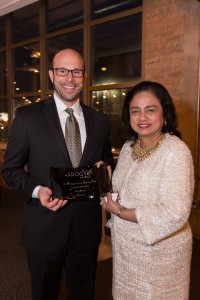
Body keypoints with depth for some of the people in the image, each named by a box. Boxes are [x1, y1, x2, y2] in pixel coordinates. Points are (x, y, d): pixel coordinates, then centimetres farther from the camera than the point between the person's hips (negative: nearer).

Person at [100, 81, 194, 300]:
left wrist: (120, 212, -20)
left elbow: (175, 214, -27)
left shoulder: (176, 151, -22)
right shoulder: (129, 146, 1)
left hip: (158, 250, -6)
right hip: (125, 247, 6)